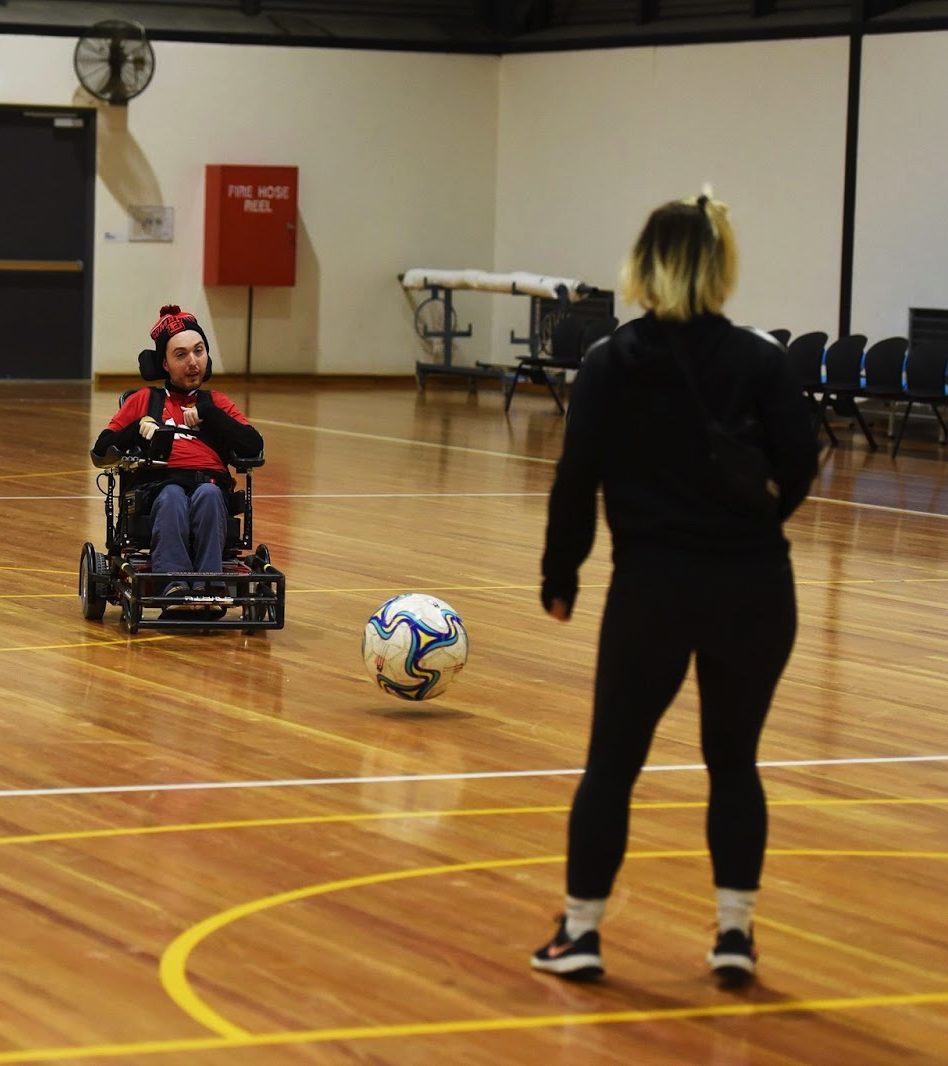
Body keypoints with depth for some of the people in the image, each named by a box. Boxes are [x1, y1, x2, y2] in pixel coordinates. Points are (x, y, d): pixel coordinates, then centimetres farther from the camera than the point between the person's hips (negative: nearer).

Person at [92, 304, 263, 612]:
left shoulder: (217, 403, 28)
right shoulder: (144, 400, 27)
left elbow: (254, 447, 9)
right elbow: (101, 449, 17)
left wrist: (207, 412, 3)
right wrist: (139, 428, -1)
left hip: (210, 485, 1)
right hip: (161, 485, -1)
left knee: (207, 494, -37)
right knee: (173, 497, -38)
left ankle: (210, 586, -49)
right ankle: (174, 587, -55)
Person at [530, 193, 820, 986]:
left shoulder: (612, 365, -2)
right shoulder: (762, 360, -1)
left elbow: (578, 478, -4)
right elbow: (799, 464, -6)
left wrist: (560, 575, 8)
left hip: (652, 587, -1)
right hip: (754, 588, 1)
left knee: (613, 760, 11)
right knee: (735, 761, 14)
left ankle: (581, 931, 14)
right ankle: (735, 932, 10)